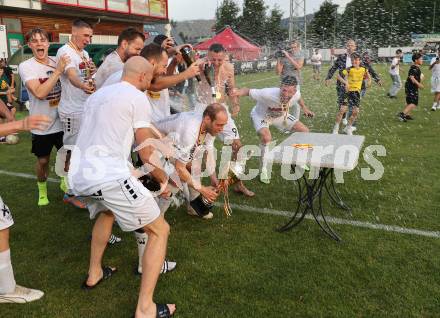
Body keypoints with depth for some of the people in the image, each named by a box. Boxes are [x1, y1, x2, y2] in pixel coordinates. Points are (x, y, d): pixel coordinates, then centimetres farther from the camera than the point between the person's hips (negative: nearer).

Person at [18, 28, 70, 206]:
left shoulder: (58, 62, 0)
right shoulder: (25, 66, -12)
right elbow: (39, 93, -26)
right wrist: (58, 71, -28)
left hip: (62, 121, 3)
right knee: (43, 161, 12)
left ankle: (65, 182, 41)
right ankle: (42, 190, 35)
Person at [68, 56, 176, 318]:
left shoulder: (98, 95, 22)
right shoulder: (137, 97, -1)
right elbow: (146, 154, -2)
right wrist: (165, 178, 14)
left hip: (79, 175, 9)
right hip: (109, 176, -8)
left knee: (106, 211, 38)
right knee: (160, 230, 3)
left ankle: (94, 274, 45)